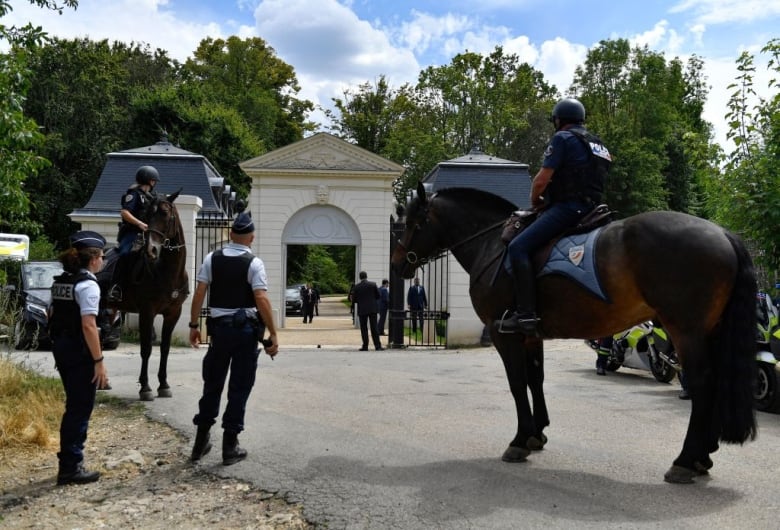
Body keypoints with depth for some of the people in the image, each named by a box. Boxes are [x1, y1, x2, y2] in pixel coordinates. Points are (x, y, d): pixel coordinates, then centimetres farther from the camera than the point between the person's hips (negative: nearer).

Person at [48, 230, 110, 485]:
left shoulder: (60, 281, 11)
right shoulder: (88, 284, -16)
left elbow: (53, 319, 15)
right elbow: (88, 326, -22)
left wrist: (59, 350, 22)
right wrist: (99, 362, -20)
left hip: (61, 349, 9)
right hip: (79, 353, -9)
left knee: (74, 407, 19)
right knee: (80, 410, 3)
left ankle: (68, 464, 30)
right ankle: (71, 467, 11)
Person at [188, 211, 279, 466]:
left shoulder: (212, 258, 3)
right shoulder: (254, 263, -9)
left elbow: (199, 293, 0)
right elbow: (262, 299, -17)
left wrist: (194, 325, 8)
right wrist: (273, 333, -13)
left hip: (219, 327, 4)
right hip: (246, 329, -3)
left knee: (212, 384, 16)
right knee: (239, 388, 6)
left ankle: (201, 441, 23)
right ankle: (230, 446, 12)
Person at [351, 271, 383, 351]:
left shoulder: (356, 286, -4)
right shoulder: (373, 284, -2)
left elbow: (354, 300, -2)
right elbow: (378, 296, 4)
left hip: (362, 310, -1)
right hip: (372, 309, 1)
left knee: (364, 328, 5)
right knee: (374, 328, 3)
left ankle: (365, 346, 5)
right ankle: (377, 346, 0)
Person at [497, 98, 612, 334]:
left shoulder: (562, 138, -3)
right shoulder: (597, 143, 24)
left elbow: (541, 180, -9)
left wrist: (535, 200, 12)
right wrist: (547, 199, 24)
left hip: (567, 208, -10)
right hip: (590, 207, 10)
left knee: (518, 246, -18)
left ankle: (525, 315, -28)